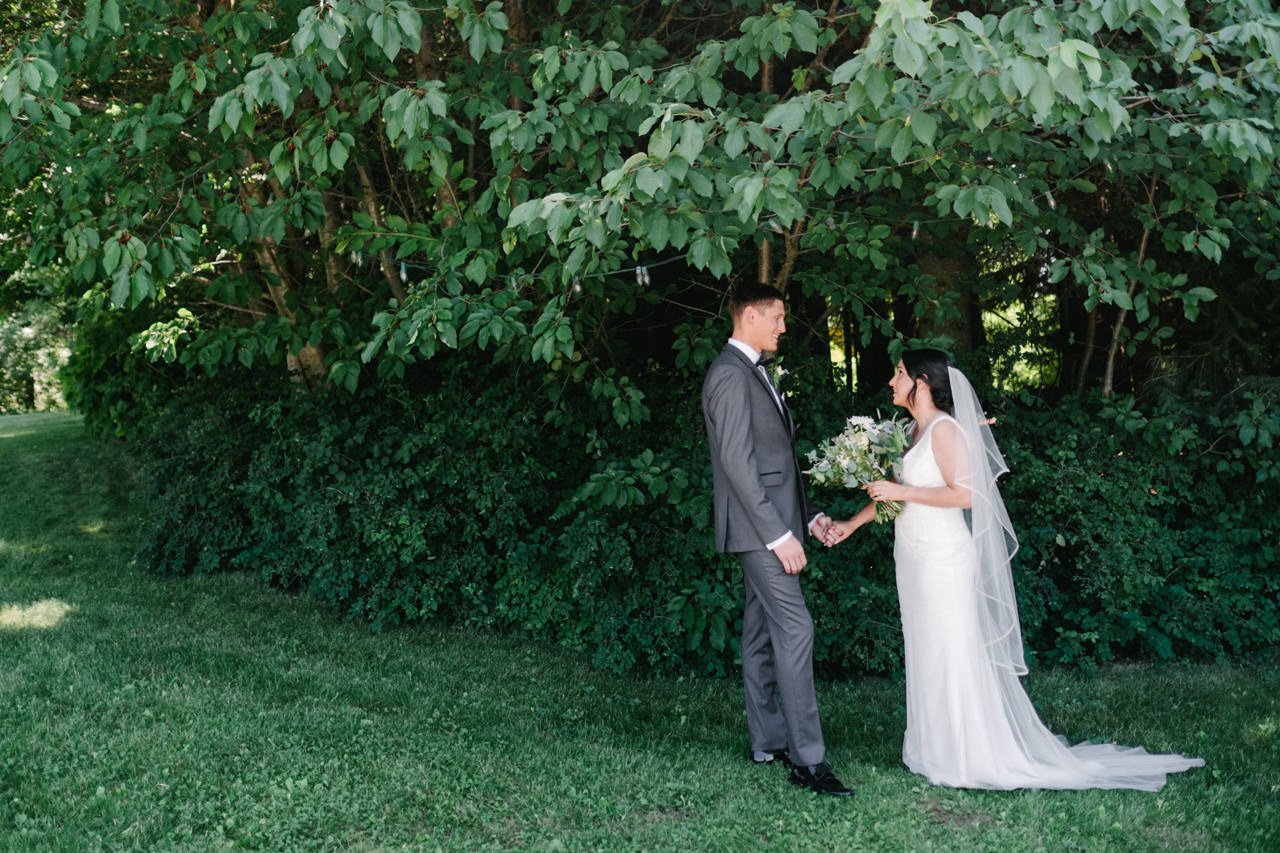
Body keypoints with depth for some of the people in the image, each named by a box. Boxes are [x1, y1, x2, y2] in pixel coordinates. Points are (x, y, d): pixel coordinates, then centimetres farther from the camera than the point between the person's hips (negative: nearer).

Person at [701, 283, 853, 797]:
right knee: (795, 629, -13)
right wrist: (778, 534, -22)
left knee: (762, 633, 12)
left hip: (772, 525, 10)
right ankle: (808, 759, -11)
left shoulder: (753, 372, 18)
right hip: (759, 527, -10)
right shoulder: (730, 374, -14)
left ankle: (768, 743, 19)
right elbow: (737, 462, -21)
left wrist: (808, 515, 15)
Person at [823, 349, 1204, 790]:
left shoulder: (944, 428, -13)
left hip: (942, 559, -9)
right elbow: (892, 490, 21)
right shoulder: (916, 431, 13)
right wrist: (851, 523, 18)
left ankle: (970, 758, 8)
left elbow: (964, 494, -20)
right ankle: (939, 751, 20)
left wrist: (901, 492, -18)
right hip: (915, 557, 9)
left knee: (950, 655, -2)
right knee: (927, 655, 12)